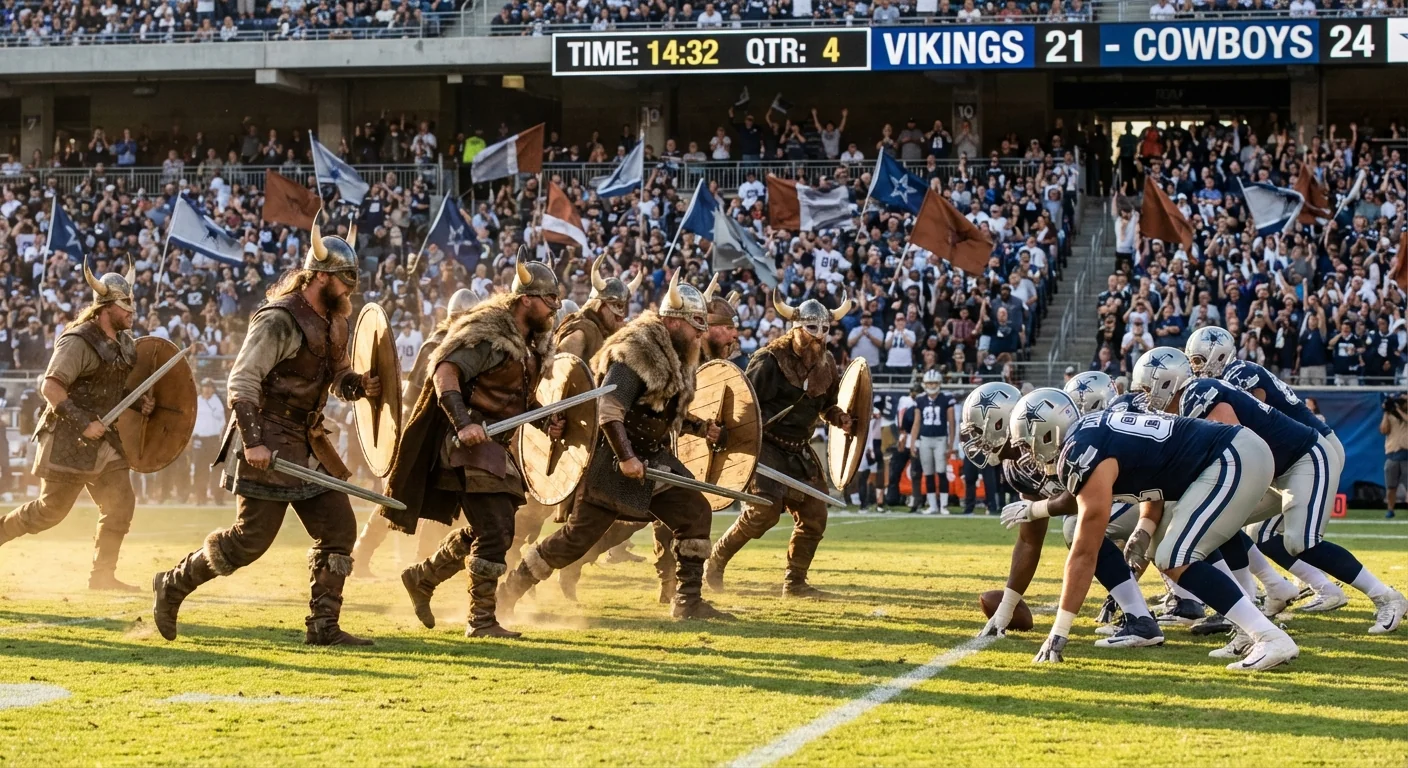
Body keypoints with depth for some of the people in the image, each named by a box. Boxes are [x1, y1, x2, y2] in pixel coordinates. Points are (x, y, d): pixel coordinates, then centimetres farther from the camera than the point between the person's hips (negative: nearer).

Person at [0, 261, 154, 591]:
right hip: (68, 441, -8)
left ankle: (102, 574, 8)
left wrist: (139, 402, 5)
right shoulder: (79, 342, -17)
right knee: (51, 510, -1)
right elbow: (50, 386, -24)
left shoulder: (125, 342, 9)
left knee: (120, 506, -1)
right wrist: (83, 422, -29)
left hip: (106, 440, 8)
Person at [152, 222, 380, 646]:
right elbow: (241, 380, -20)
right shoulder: (280, 321, -17)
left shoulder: (332, 323, 10)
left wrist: (359, 385, 0)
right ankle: (173, 585, 11)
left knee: (338, 528, 2)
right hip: (269, 444, -9)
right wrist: (252, 440, -27)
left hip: (307, 444, 9)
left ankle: (323, 627, 7)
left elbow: (338, 375, 24)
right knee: (251, 539, -7)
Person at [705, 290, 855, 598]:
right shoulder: (770, 360, -16)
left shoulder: (827, 365, 4)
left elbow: (826, 404, 21)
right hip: (766, 445, -7)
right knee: (764, 510, -18)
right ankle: (715, 561, 2)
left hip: (800, 451, 7)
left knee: (814, 515, 1)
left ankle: (794, 582, 15)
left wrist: (838, 417, -1)